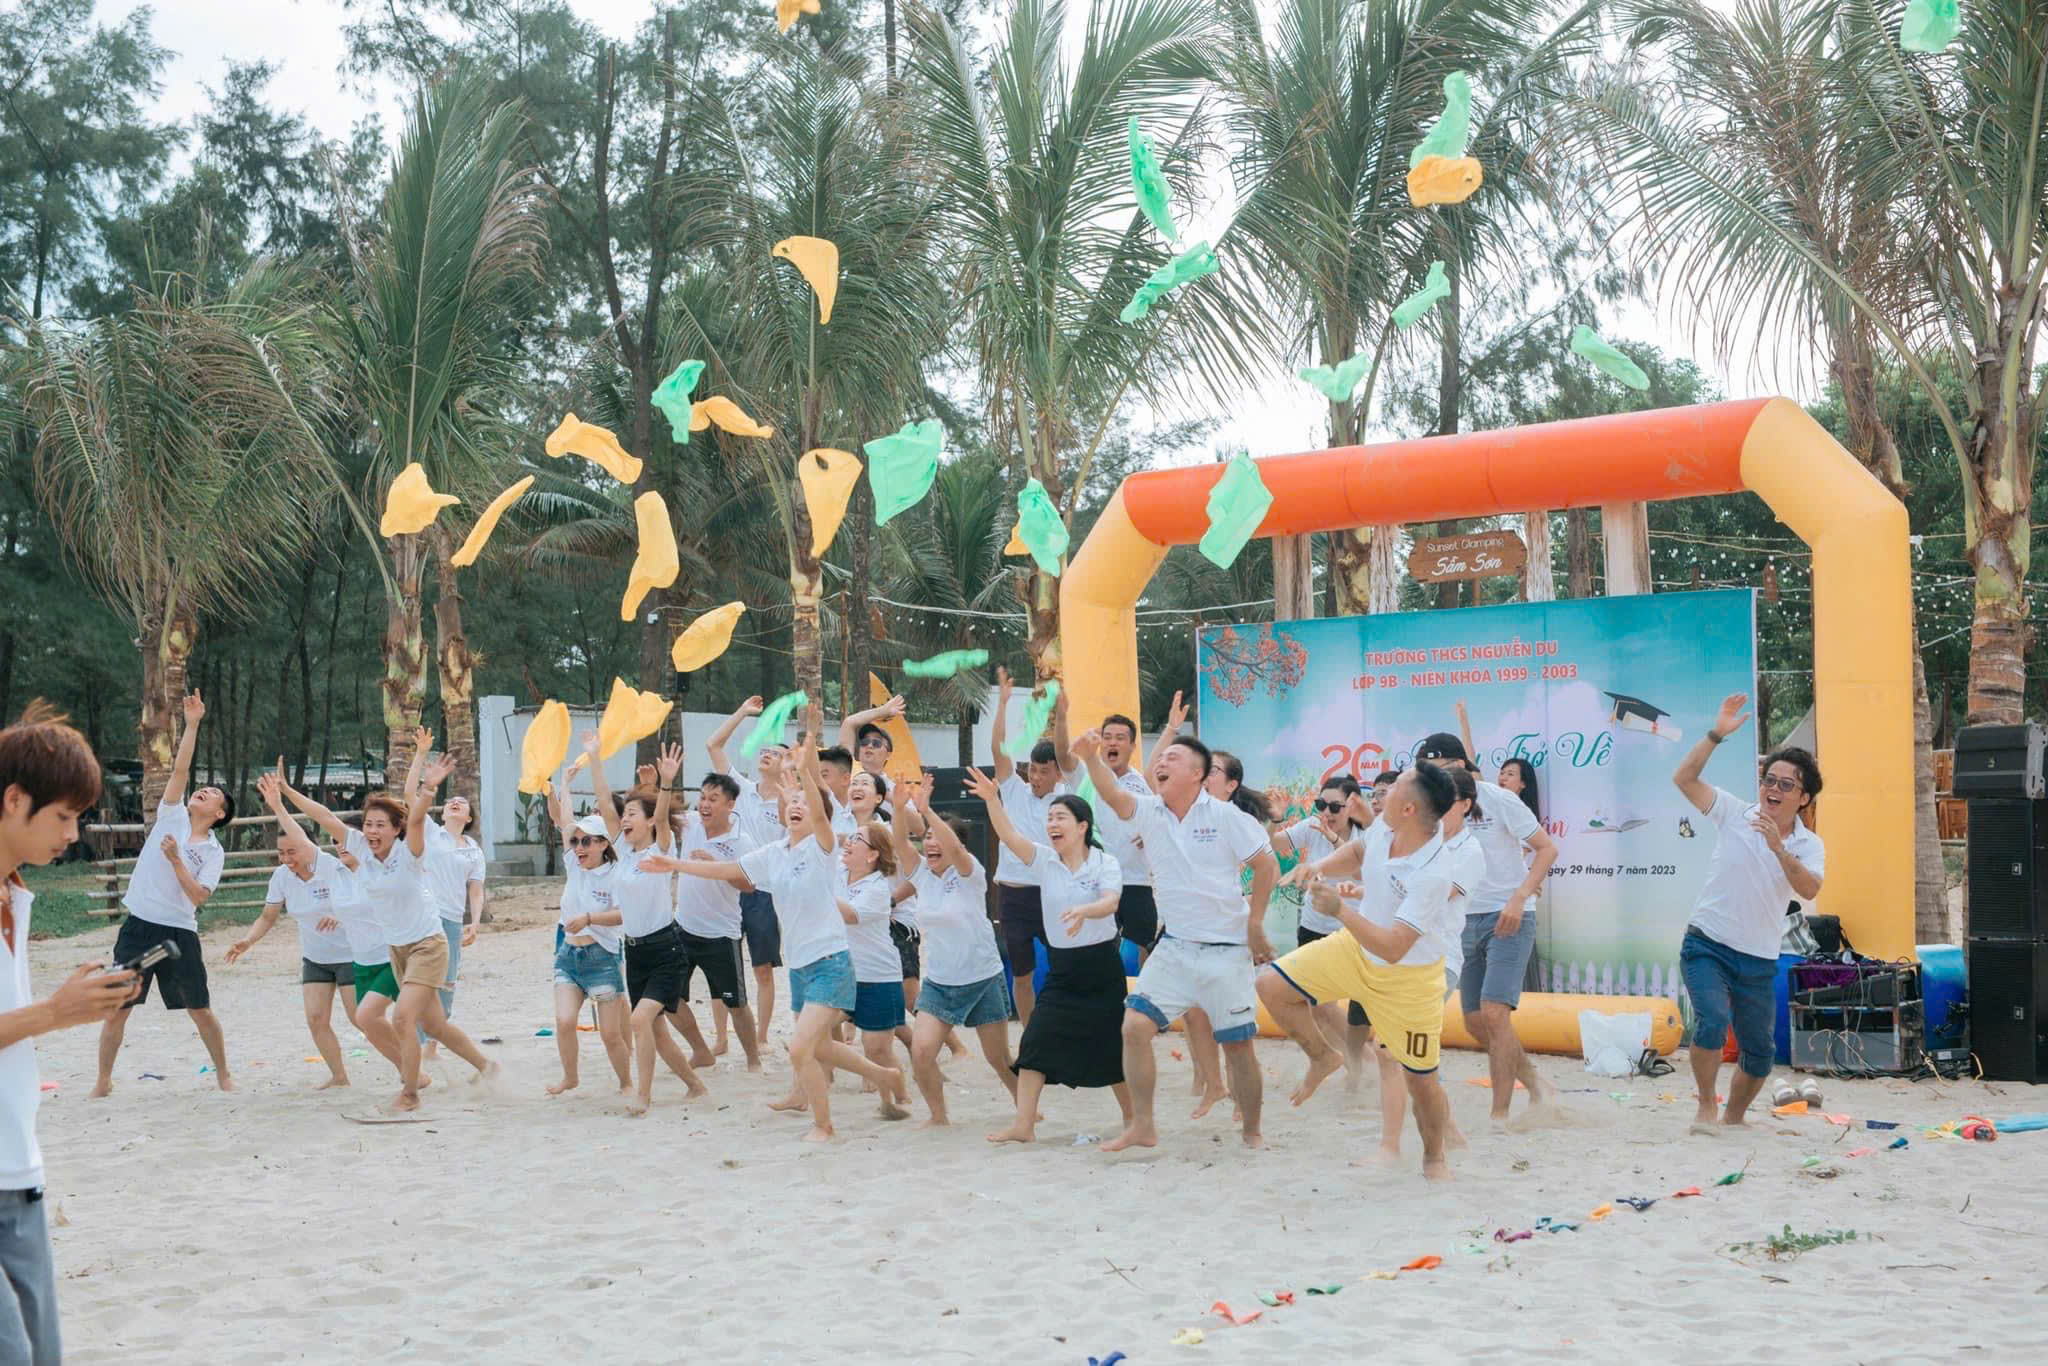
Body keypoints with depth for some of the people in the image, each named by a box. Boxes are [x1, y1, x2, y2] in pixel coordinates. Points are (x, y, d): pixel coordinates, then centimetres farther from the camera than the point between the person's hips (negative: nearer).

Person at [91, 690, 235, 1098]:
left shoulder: (213, 852, 1)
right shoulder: (173, 815, 7)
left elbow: (198, 896, -11)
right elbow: (180, 769, -3)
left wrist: (176, 860, -18)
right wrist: (192, 724, -7)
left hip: (179, 933, -2)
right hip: (138, 926, 2)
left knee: (200, 1011, 4)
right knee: (115, 1009, 2)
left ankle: (223, 1076, 20)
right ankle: (103, 1083, 14)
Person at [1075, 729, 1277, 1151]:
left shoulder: (1225, 816, -8)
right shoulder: (1149, 812, 1)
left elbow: (1267, 865, -4)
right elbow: (1114, 795, -17)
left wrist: (1254, 923, -6)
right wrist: (1091, 759, -35)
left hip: (1226, 950, -3)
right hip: (1173, 949, 4)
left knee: (1238, 1045, 3)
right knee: (1135, 1026, -8)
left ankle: (1252, 1132, 21)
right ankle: (1142, 1127, 2)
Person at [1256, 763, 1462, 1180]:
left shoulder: (1432, 875, -34)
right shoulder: (1382, 828, -15)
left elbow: (1393, 949, -35)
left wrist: (1341, 911, -41)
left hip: (1409, 976, -6)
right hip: (1357, 947, 6)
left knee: (1421, 1080, 4)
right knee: (1272, 985, -7)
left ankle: (1434, 1157, 32)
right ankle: (1323, 1057, 17)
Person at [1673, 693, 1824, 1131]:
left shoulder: (1809, 845, -1)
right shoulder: (1735, 814, -3)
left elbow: (1809, 890, -21)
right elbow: (1684, 778, -13)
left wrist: (1778, 848, -36)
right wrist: (1717, 734, -23)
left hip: (1759, 962, 3)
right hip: (1706, 946, -3)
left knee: (1760, 1053, 12)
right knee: (1713, 1021, -26)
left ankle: (1733, 1118, 37)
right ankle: (1706, 1106, -6)